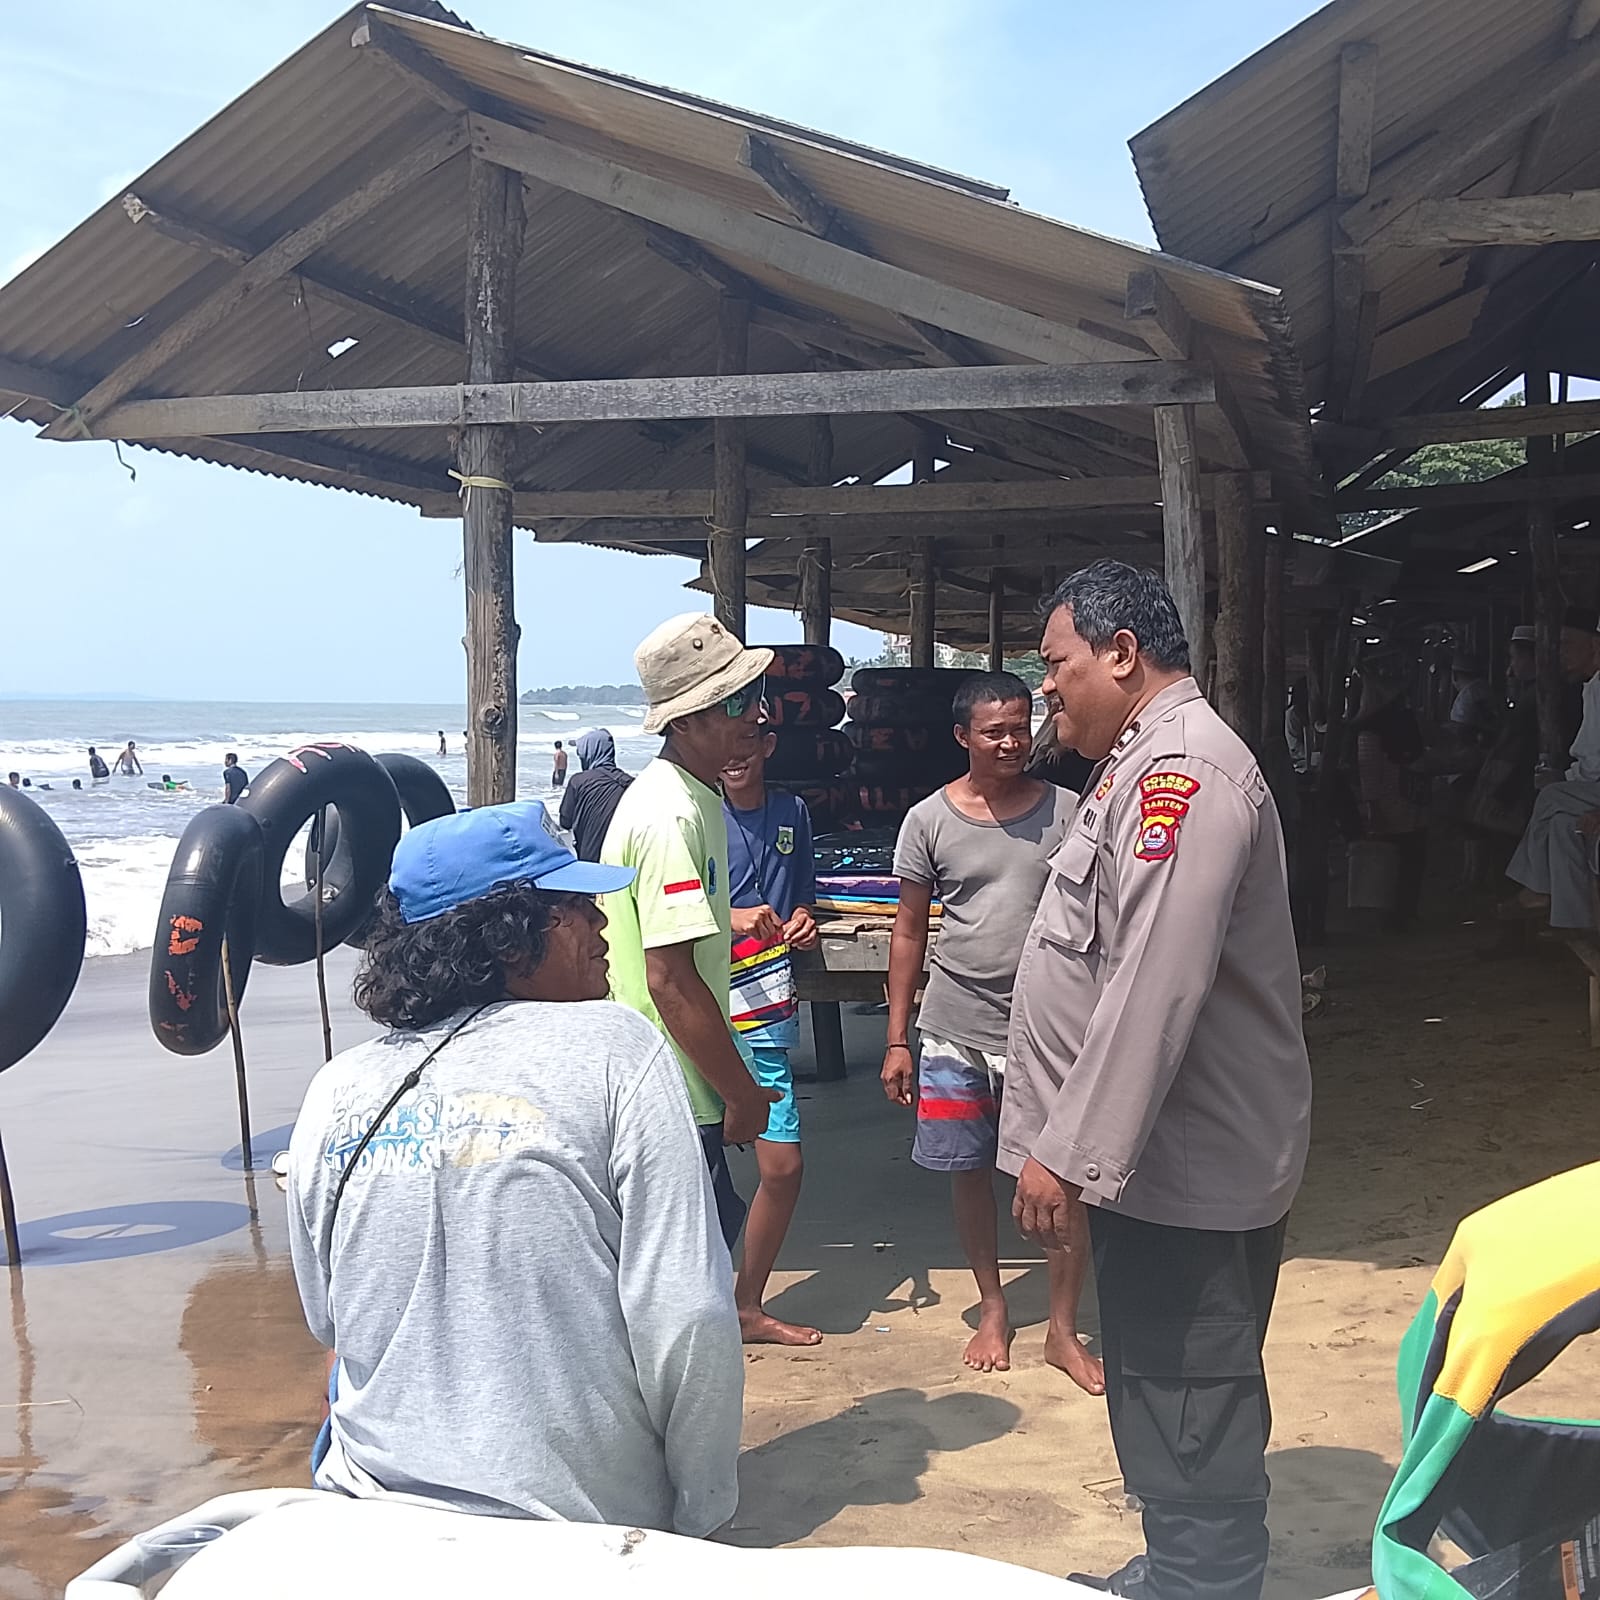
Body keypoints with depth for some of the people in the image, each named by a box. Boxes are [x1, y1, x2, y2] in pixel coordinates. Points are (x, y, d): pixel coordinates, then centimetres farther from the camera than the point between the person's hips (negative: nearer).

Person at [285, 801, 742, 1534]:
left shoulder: (337, 1090, -1)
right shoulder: (615, 1048, -13)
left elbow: (329, 1322, 11)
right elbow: (688, 1320, -18)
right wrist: (701, 1517, -6)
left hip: (376, 1515, 4)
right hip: (582, 1525, -3)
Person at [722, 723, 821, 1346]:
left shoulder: (792, 813, 13)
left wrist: (804, 922, 3)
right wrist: (732, 919, -23)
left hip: (768, 1017, 5)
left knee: (784, 1165, 7)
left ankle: (748, 1307, 24)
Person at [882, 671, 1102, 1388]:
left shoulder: (1067, 812, -2)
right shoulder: (928, 820, -2)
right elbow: (908, 932, 4)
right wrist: (897, 1040, 3)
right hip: (956, 1029, 1)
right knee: (968, 1171, 11)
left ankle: (1063, 1328, 16)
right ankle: (993, 1309, 31)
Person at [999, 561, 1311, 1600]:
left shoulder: (1183, 766, -20)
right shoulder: (1154, 760, 16)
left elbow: (1154, 986, -27)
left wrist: (1072, 1153, -24)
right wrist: (1074, 1141, 21)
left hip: (1186, 1166, -11)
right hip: (1165, 1156, 11)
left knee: (1190, 1421, 0)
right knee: (1169, 1404, 22)